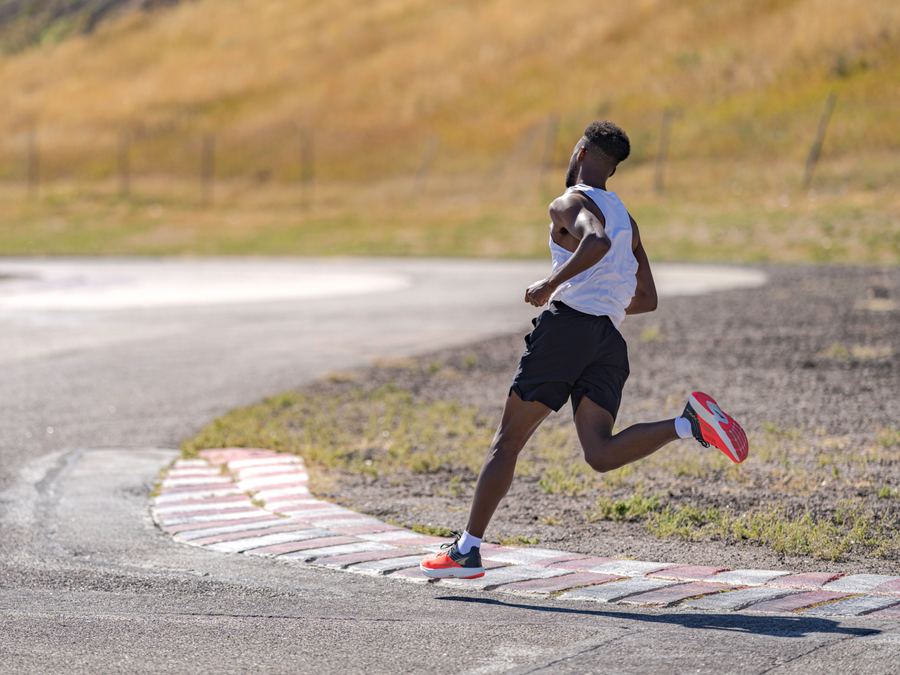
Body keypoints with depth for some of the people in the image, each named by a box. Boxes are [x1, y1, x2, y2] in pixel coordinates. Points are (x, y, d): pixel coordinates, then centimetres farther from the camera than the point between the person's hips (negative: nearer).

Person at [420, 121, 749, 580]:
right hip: (610, 340, 6)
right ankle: (689, 423, -29)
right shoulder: (626, 219, 26)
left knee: (506, 441, 2)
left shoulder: (570, 203, 2)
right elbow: (647, 299, 27)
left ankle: (466, 551, 2)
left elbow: (596, 241, -22)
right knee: (601, 453, -9)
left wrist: (552, 283, -16)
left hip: (567, 325, -6)